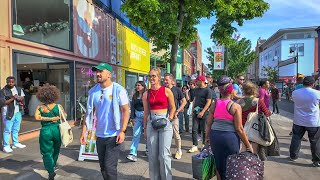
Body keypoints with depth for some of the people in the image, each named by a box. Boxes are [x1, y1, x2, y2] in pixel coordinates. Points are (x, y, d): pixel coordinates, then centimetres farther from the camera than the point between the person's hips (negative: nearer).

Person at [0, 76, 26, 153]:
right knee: (7, 130, 0)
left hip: (18, 112, 6)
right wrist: (13, 98, -22)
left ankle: (15, 143, 30)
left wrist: (19, 98, -11)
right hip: (8, 113, -5)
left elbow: (22, 98, 11)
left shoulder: (18, 89, 5)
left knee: (16, 129, 17)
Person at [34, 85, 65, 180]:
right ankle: (53, 165, 44)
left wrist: (50, 119, -13)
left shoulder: (40, 107, -4)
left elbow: (37, 117, -18)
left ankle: (51, 171, -8)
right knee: (56, 149, 24)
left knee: (47, 152, 8)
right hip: (57, 130, 1)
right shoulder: (59, 106, -5)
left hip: (45, 131, -1)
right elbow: (64, 117, -4)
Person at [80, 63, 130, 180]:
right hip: (99, 136, 5)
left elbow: (125, 111, -10)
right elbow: (89, 112, 7)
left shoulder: (118, 90, -10)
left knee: (110, 167, -3)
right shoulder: (93, 91, 3)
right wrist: (84, 132, 1)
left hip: (114, 135, -5)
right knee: (103, 167, 16)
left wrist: (122, 131, -18)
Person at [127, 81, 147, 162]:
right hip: (137, 116, 5)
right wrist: (132, 117, 8)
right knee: (136, 134, -1)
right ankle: (133, 153, -2)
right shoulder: (135, 96, 10)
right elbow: (132, 106, 12)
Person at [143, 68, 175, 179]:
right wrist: (145, 128, 12)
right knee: (152, 155, 10)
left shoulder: (166, 91, -2)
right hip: (151, 122, 3)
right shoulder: (146, 94, 6)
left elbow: (173, 107, 4)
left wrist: (170, 118, -11)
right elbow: (146, 113, 10)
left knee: (164, 155, -3)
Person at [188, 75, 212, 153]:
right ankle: (194, 146, 8)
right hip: (196, 112, 6)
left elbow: (208, 102, -12)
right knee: (194, 129, 2)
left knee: (204, 130, 5)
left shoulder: (208, 90, -7)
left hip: (203, 112, -6)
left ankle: (204, 145, 22)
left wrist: (202, 112, -18)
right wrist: (193, 109, 10)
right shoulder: (197, 89, 14)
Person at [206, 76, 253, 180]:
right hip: (230, 137, -4)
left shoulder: (214, 104, 0)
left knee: (218, 163, 21)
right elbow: (239, 129, -11)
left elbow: (208, 124, 5)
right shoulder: (235, 106, -12)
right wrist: (248, 145, -1)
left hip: (215, 135, 4)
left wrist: (207, 137, 21)